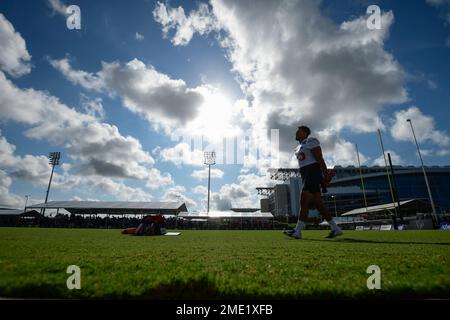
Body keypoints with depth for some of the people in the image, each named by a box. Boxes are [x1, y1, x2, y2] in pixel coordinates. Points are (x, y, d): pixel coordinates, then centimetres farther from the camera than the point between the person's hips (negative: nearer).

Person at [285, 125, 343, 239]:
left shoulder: (311, 141, -4)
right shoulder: (299, 147, 24)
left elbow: (320, 159, -12)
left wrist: (326, 174, -17)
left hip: (313, 173, -9)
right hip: (306, 175, 9)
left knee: (304, 201, -14)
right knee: (317, 204, 6)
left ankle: (297, 231, -13)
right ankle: (336, 229, 13)